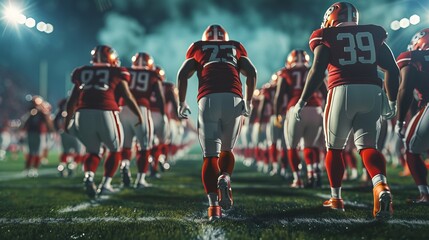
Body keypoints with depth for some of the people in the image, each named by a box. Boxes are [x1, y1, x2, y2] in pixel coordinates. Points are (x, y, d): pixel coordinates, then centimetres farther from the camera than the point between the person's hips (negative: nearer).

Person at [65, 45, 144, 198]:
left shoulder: (82, 72, 19)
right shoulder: (116, 73, 11)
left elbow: (72, 100, 20)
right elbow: (127, 97, 10)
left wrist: (68, 120, 31)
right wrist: (139, 114, 23)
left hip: (83, 114, 3)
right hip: (106, 114, -3)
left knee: (93, 151, 20)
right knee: (115, 150, 19)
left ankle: (89, 177, -6)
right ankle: (105, 184, 11)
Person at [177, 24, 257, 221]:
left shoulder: (197, 47, 26)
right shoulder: (236, 47, 28)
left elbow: (182, 74, 13)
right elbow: (251, 73, 14)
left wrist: (182, 103, 21)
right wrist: (248, 102, 21)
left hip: (208, 100, -1)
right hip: (233, 99, 1)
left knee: (210, 155, 1)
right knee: (226, 150, 20)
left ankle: (214, 205, -12)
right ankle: (224, 178, -9)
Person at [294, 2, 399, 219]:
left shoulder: (327, 36, 8)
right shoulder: (373, 34, 17)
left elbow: (318, 70, -4)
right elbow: (392, 69, 13)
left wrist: (302, 101, 1)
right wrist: (392, 101, 22)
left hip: (343, 91, -2)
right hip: (372, 92, 3)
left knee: (334, 148, 15)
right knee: (367, 145, 7)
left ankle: (336, 199, 21)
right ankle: (381, 187, -21)